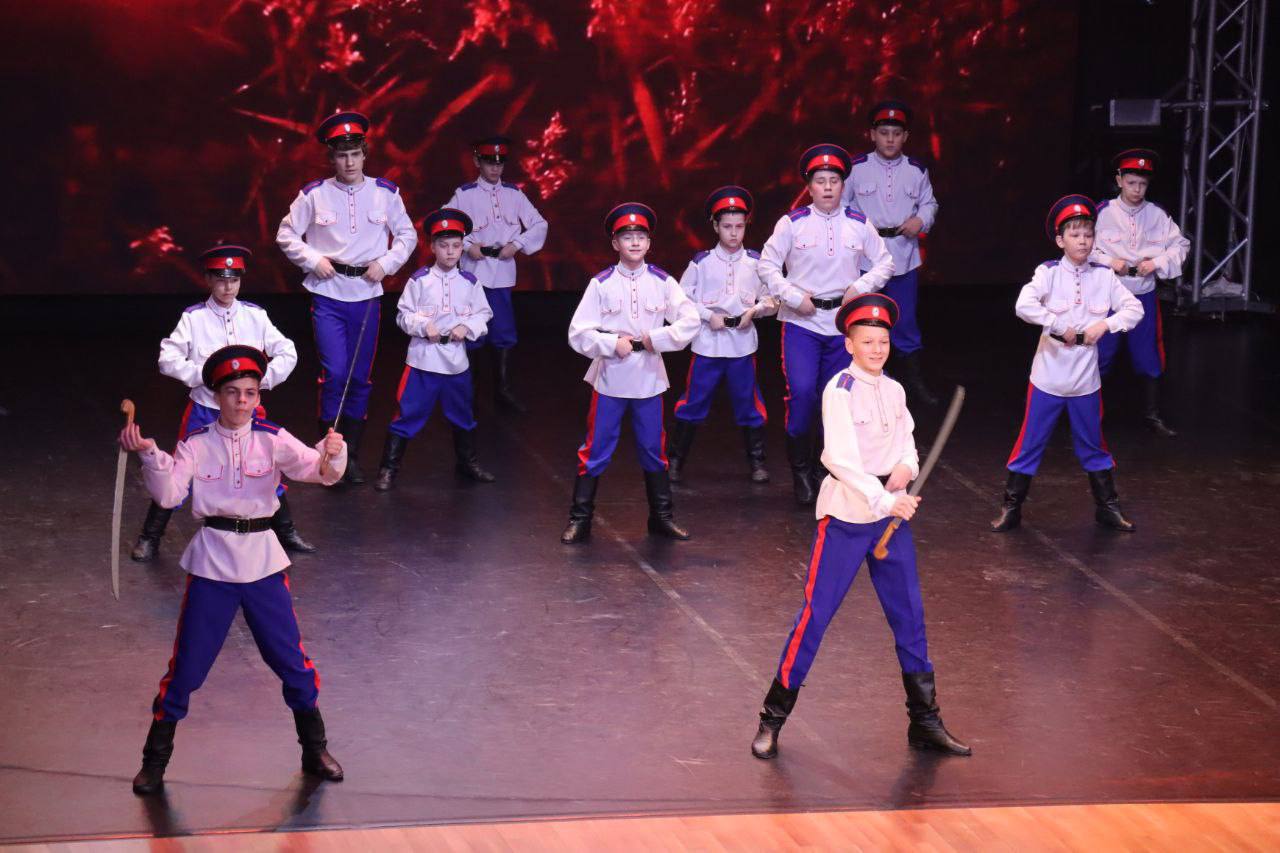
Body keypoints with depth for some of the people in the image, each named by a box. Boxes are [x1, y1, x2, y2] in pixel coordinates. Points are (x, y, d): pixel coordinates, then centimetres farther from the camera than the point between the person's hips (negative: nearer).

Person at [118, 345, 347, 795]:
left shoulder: (273, 441, -2)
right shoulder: (197, 445, -2)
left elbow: (318, 470, -15)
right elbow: (168, 494, -13)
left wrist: (333, 453, -38)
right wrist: (149, 455, -29)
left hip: (263, 562, 1)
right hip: (211, 563, -1)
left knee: (293, 661, 6)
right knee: (186, 666, 2)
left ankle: (315, 750, 26)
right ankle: (155, 761, 16)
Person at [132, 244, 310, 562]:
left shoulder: (255, 316, -1)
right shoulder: (193, 318, -8)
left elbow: (287, 354, 1)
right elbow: (168, 359, -13)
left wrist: (262, 378, -12)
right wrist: (204, 375, -21)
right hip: (204, 410, -2)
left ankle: (286, 532, 27)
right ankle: (150, 537, 13)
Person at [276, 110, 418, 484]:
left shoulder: (386, 193, 2)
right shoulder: (314, 194, -2)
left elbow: (407, 235, 11)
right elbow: (286, 234, 6)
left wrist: (387, 263, -3)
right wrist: (313, 260, -7)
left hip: (367, 296, 2)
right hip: (327, 295, -2)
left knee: (361, 378, 7)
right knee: (335, 373, -13)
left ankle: (352, 456, 18)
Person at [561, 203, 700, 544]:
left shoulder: (662, 282, 0)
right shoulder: (601, 284, -5)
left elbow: (690, 322, -5)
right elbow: (578, 333, -8)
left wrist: (654, 339, -13)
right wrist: (612, 344, -17)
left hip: (649, 379, 2)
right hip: (609, 379, -2)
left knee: (653, 449, 12)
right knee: (596, 450, 3)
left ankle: (662, 517, 24)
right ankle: (580, 519, 10)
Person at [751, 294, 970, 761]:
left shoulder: (894, 391, 9)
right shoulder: (840, 390, -12)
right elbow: (841, 458, -22)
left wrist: (906, 468, -9)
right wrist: (883, 499, -31)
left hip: (891, 511, 6)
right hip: (845, 514, -6)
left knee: (910, 616, 8)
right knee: (816, 613, -5)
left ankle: (925, 722, 17)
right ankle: (773, 718, 5)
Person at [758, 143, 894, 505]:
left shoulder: (858, 225, 2)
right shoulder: (793, 223, -5)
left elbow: (885, 262, 11)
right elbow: (767, 264, 0)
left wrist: (861, 287, -5)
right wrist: (793, 297, -10)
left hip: (843, 323, 3)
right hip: (801, 322, -3)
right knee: (801, 391, -17)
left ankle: (825, 466, 24)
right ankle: (800, 469, 0)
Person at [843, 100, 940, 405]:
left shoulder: (916, 170, 3)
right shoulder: (856, 168, -4)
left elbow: (928, 203, 11)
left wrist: (921, 220, -9)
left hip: (904, 258, 1)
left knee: (905, 321, 7)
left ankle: (912, 377, 19)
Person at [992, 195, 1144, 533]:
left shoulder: (1103, 276, 0)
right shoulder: (1048, 273, -9)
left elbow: (1134, 308, 0)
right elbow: (1024, 305, -25)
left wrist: (1106, 325, -15)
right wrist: (1060, 327, -22)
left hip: (1085, 379, 3)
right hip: (1048, 377, -3)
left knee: (1092, 445, 16)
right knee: (1030, 444, 4)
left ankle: (1107, 506, 27)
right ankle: (1011, 507, 13)